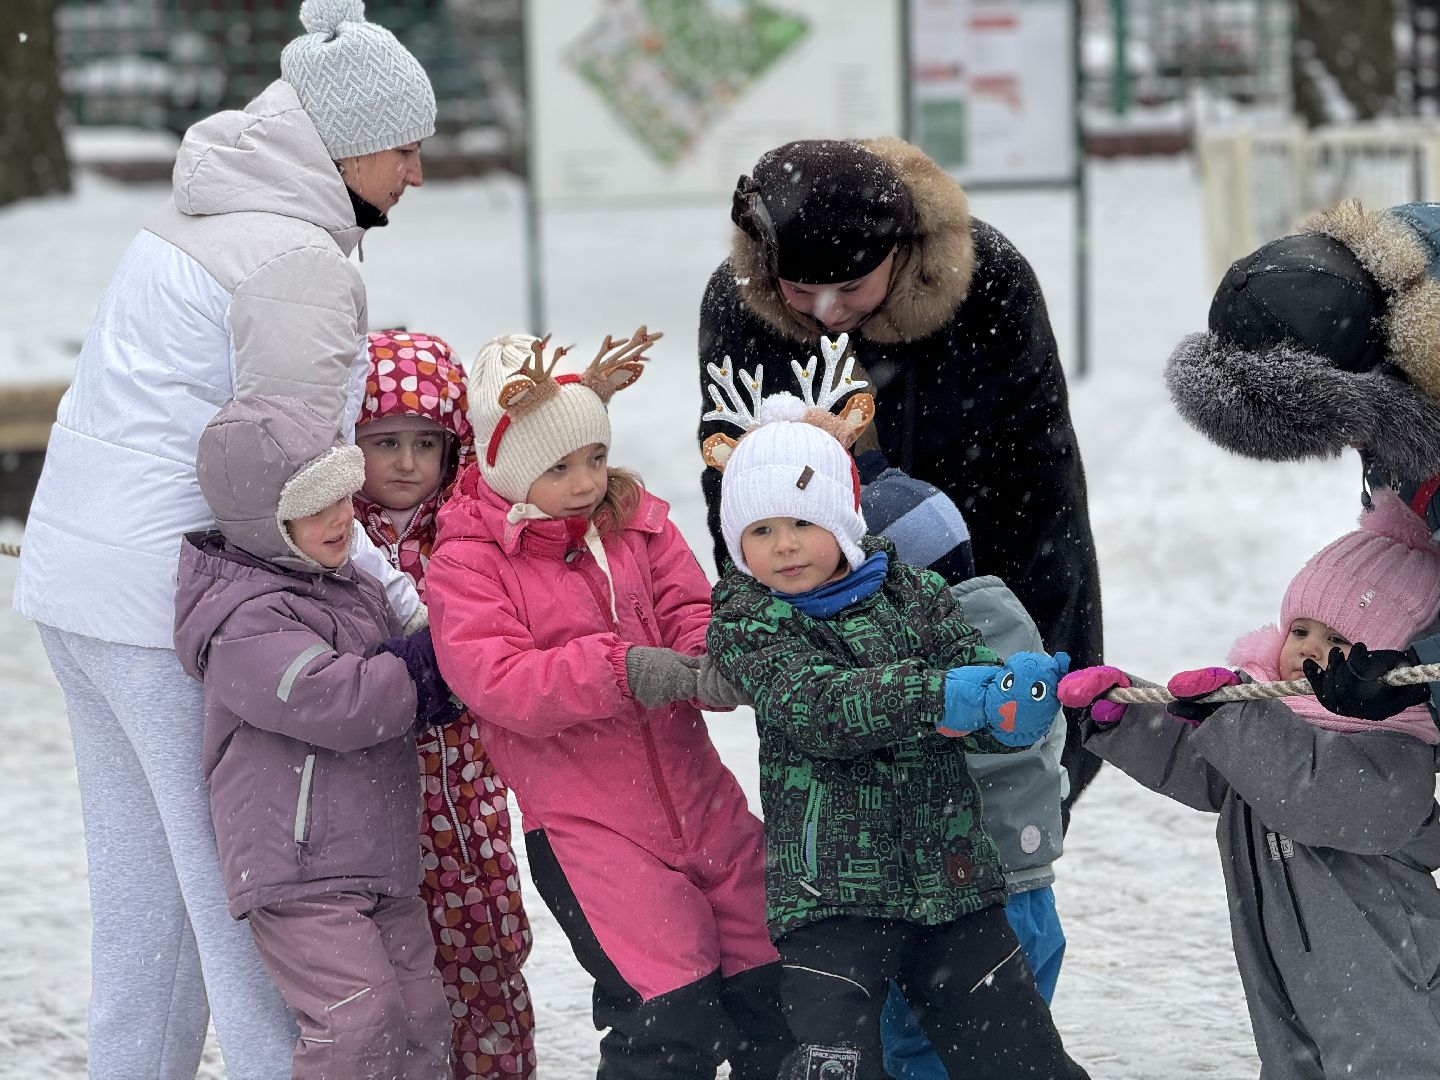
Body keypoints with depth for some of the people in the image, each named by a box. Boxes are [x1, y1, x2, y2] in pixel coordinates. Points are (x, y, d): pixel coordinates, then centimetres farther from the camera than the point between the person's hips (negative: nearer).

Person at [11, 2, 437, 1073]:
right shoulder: (302, 262, -14)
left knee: (138, 888, 16)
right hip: (173, 604, -9)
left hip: (76, 582, 9)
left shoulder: (191, 218, 15)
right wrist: (409, 611, -14)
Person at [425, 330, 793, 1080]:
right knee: (672, 1012, -15)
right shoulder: (466, 563, -8)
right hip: (584, 826, -6)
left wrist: (713, 661, -21)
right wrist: (618, 671, -31)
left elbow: (689, 612, 4)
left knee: (775, 988, 11)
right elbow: (498, 682, -20)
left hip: (697, 796, 6)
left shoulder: (635, 520, 8)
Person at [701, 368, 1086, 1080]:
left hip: (953, 882, 4)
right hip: (830, 897, -4)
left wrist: (1016, 707, -26)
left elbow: (980, 693, 0)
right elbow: (817, 704, -21)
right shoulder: (745, 625, -3)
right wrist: (940, 697, -33)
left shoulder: (916, 593, 7)